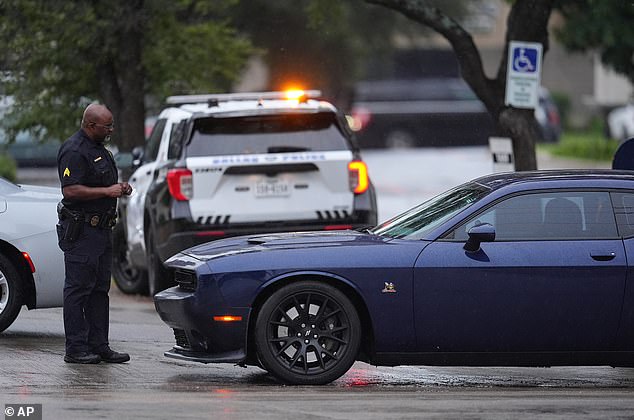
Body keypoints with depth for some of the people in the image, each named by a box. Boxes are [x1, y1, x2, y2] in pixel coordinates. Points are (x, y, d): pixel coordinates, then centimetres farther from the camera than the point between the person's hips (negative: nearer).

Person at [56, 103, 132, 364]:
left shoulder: (99, 149, 18)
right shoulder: (74, 151, -14)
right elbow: (70, 190, -23)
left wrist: (120, 188, 11)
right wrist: (107, 191, -20)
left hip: (101, 229, 10)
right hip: (81, 231, -10)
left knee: (99, 290, 10)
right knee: (78, 289, -6)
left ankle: (99, 345, 14)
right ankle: (75, 349, -5)